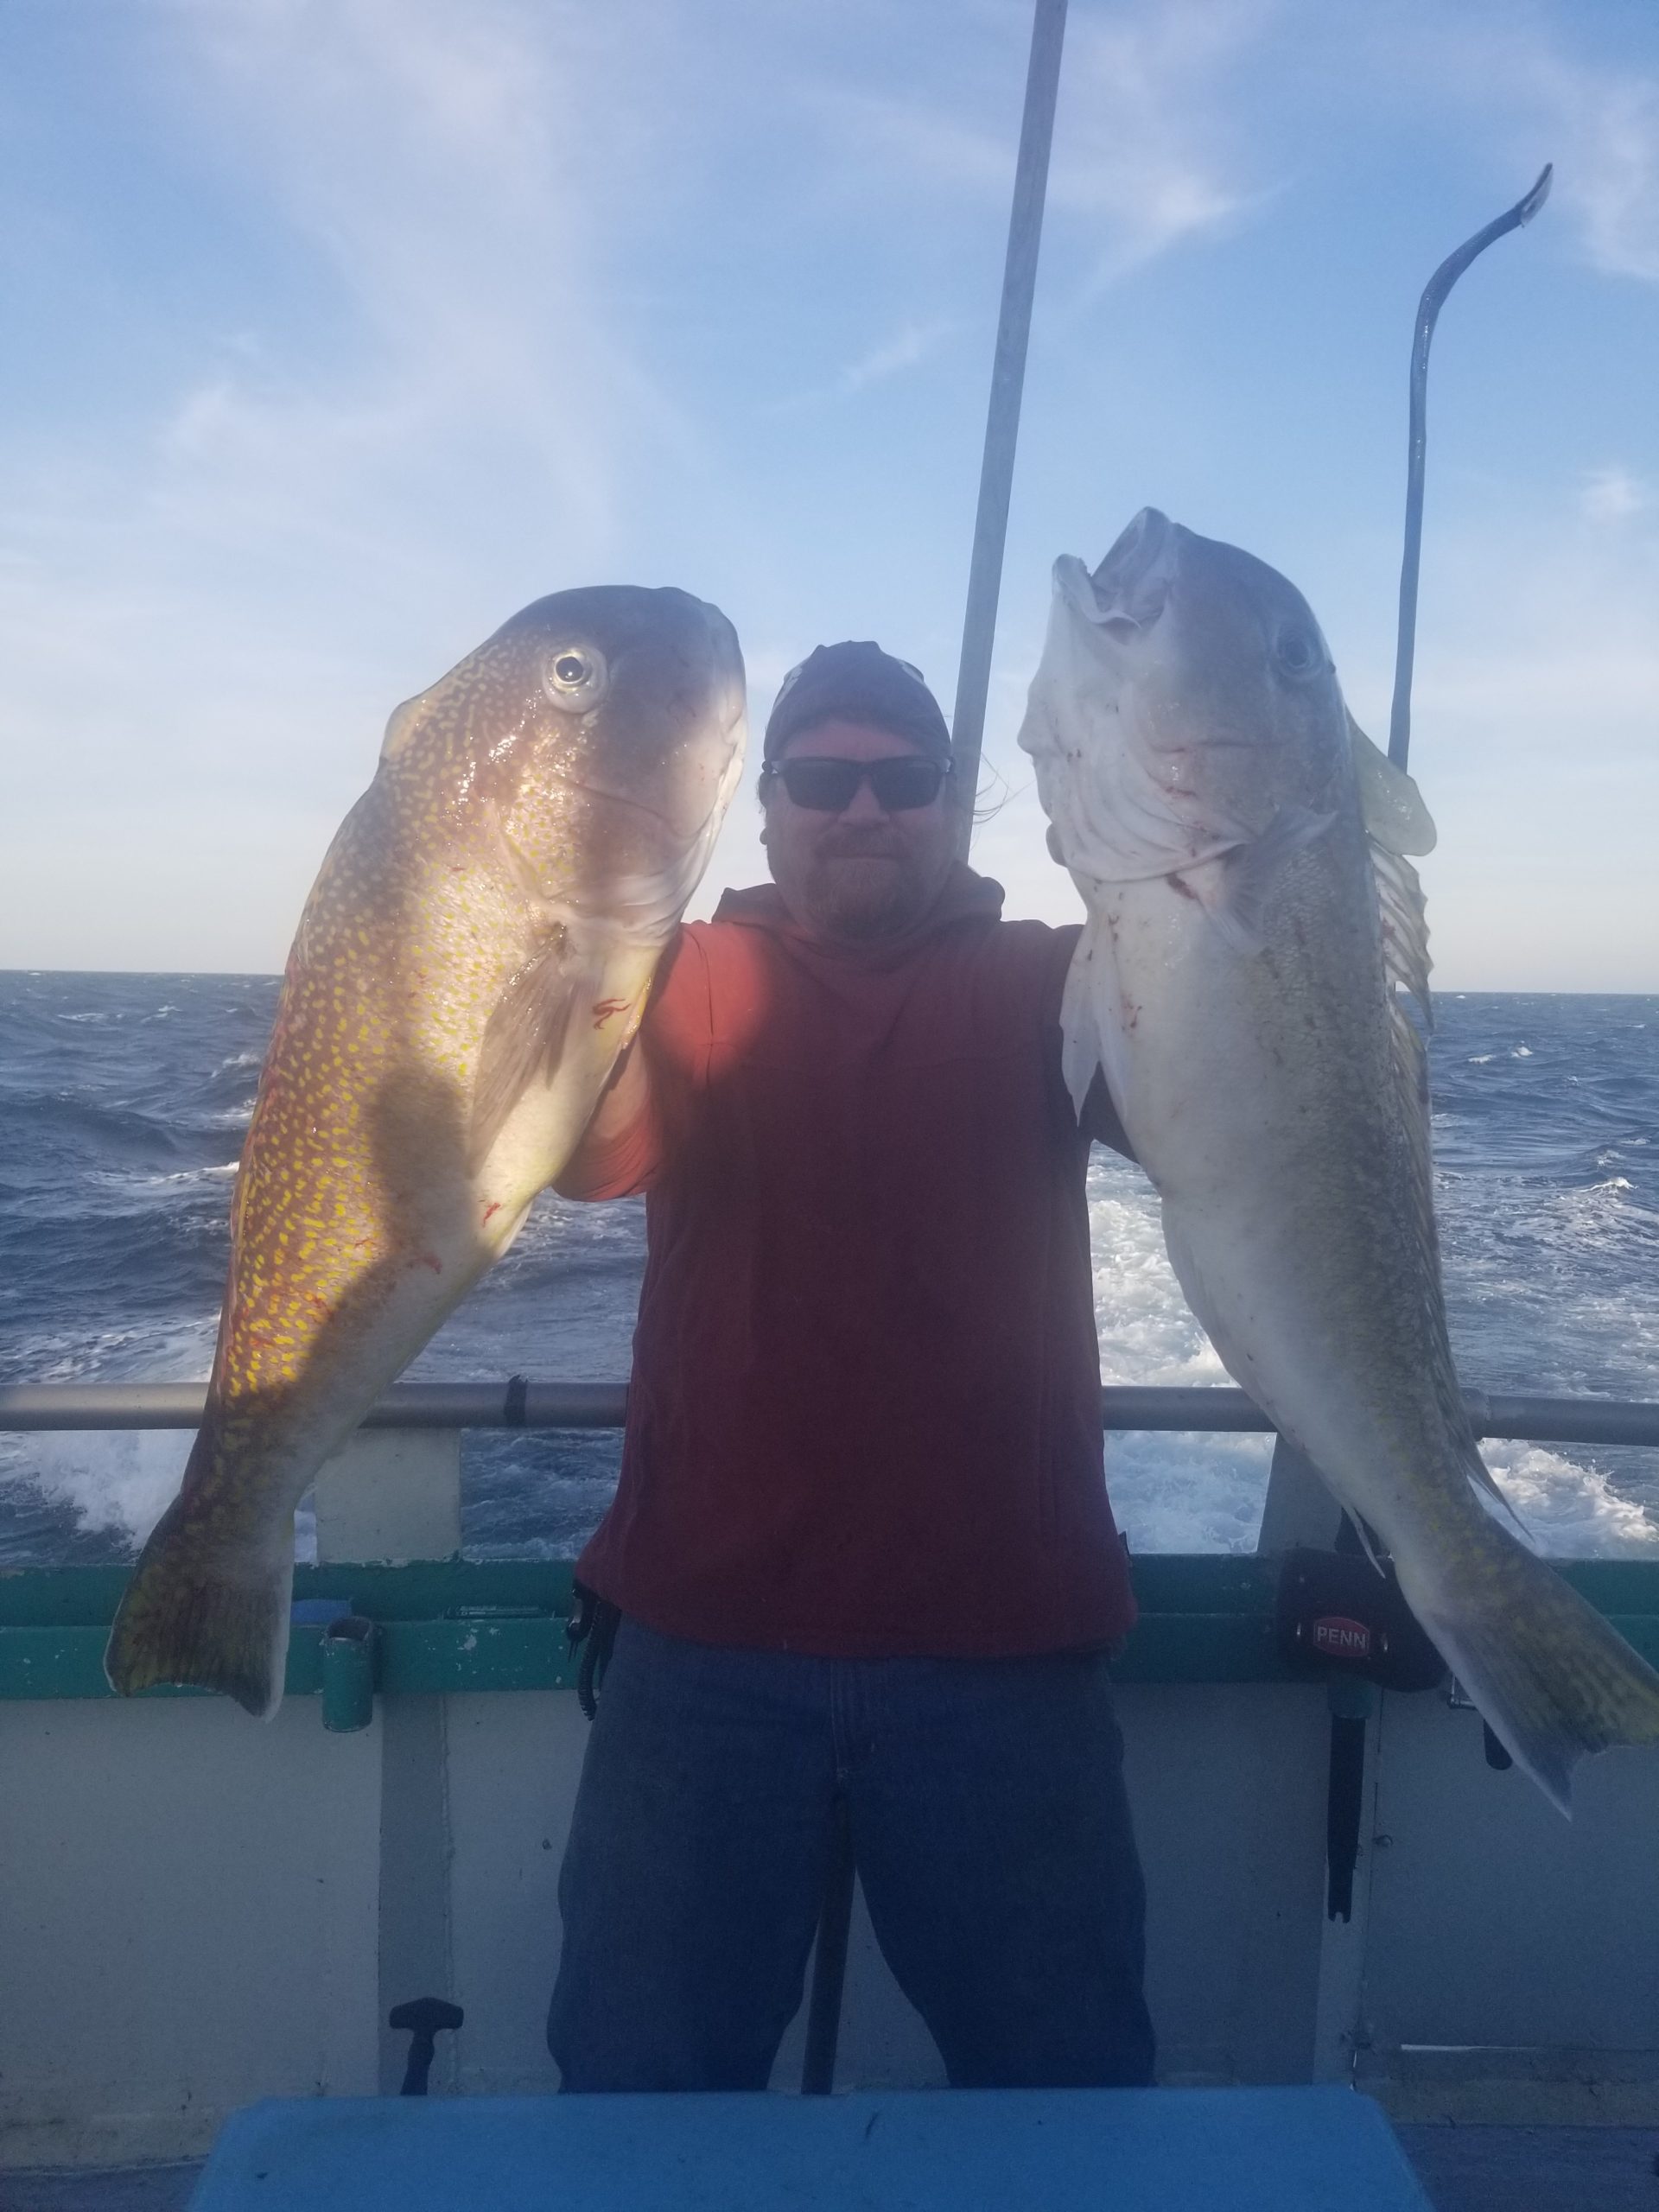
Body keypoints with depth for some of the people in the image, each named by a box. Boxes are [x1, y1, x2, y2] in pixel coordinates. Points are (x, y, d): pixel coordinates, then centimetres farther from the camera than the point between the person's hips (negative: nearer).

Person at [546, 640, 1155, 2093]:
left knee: (1069, 2078, 16)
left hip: (1003, 1644, 0)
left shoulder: (1048, 983, 4)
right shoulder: (690, 979, 4)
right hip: (708, 1642, 1)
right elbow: (590, 1151, -15)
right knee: (644, 2079, 15)